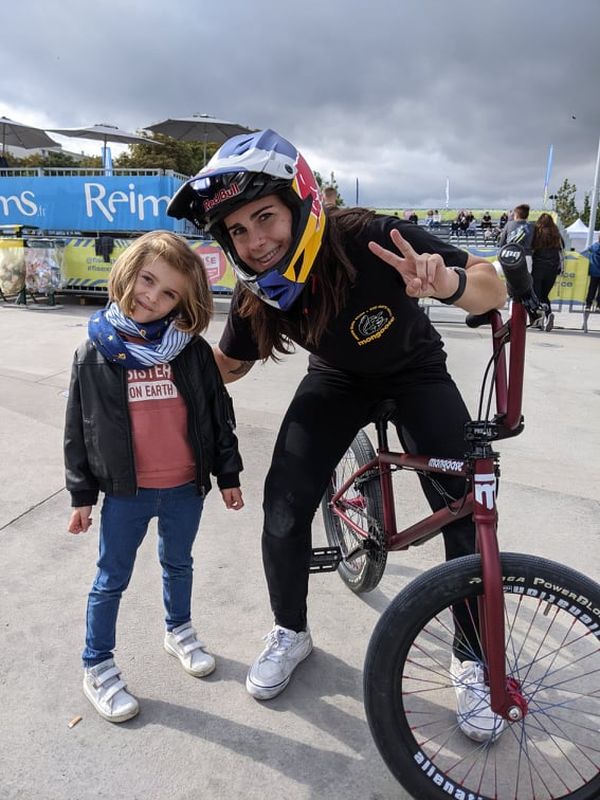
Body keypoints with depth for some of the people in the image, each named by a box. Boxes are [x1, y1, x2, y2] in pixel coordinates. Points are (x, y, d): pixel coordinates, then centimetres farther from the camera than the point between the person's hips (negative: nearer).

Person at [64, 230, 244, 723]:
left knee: (178, 564, 23)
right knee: (111, 580, 13)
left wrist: (228, 474, 3)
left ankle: (179, 630, 48)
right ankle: (97, 666, 33)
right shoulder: (94, 354, -7)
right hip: (126, 491, -1)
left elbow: (218, 413, 1)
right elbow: (78, 429, -1)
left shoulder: (192, 350, -6)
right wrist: (82, 494, 1)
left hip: (186, 487, 2)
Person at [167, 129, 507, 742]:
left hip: (415, 372, -2)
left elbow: (494, 288, -27)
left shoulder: (369, 241, -34)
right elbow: (229, 365, -2)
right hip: (337, 379, 2)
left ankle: (472, 658, 11)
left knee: (466, 513, -14)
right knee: (284, 505, -13)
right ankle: (291, 633, 15)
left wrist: (448, 280, -50)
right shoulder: (255, 297, -22)